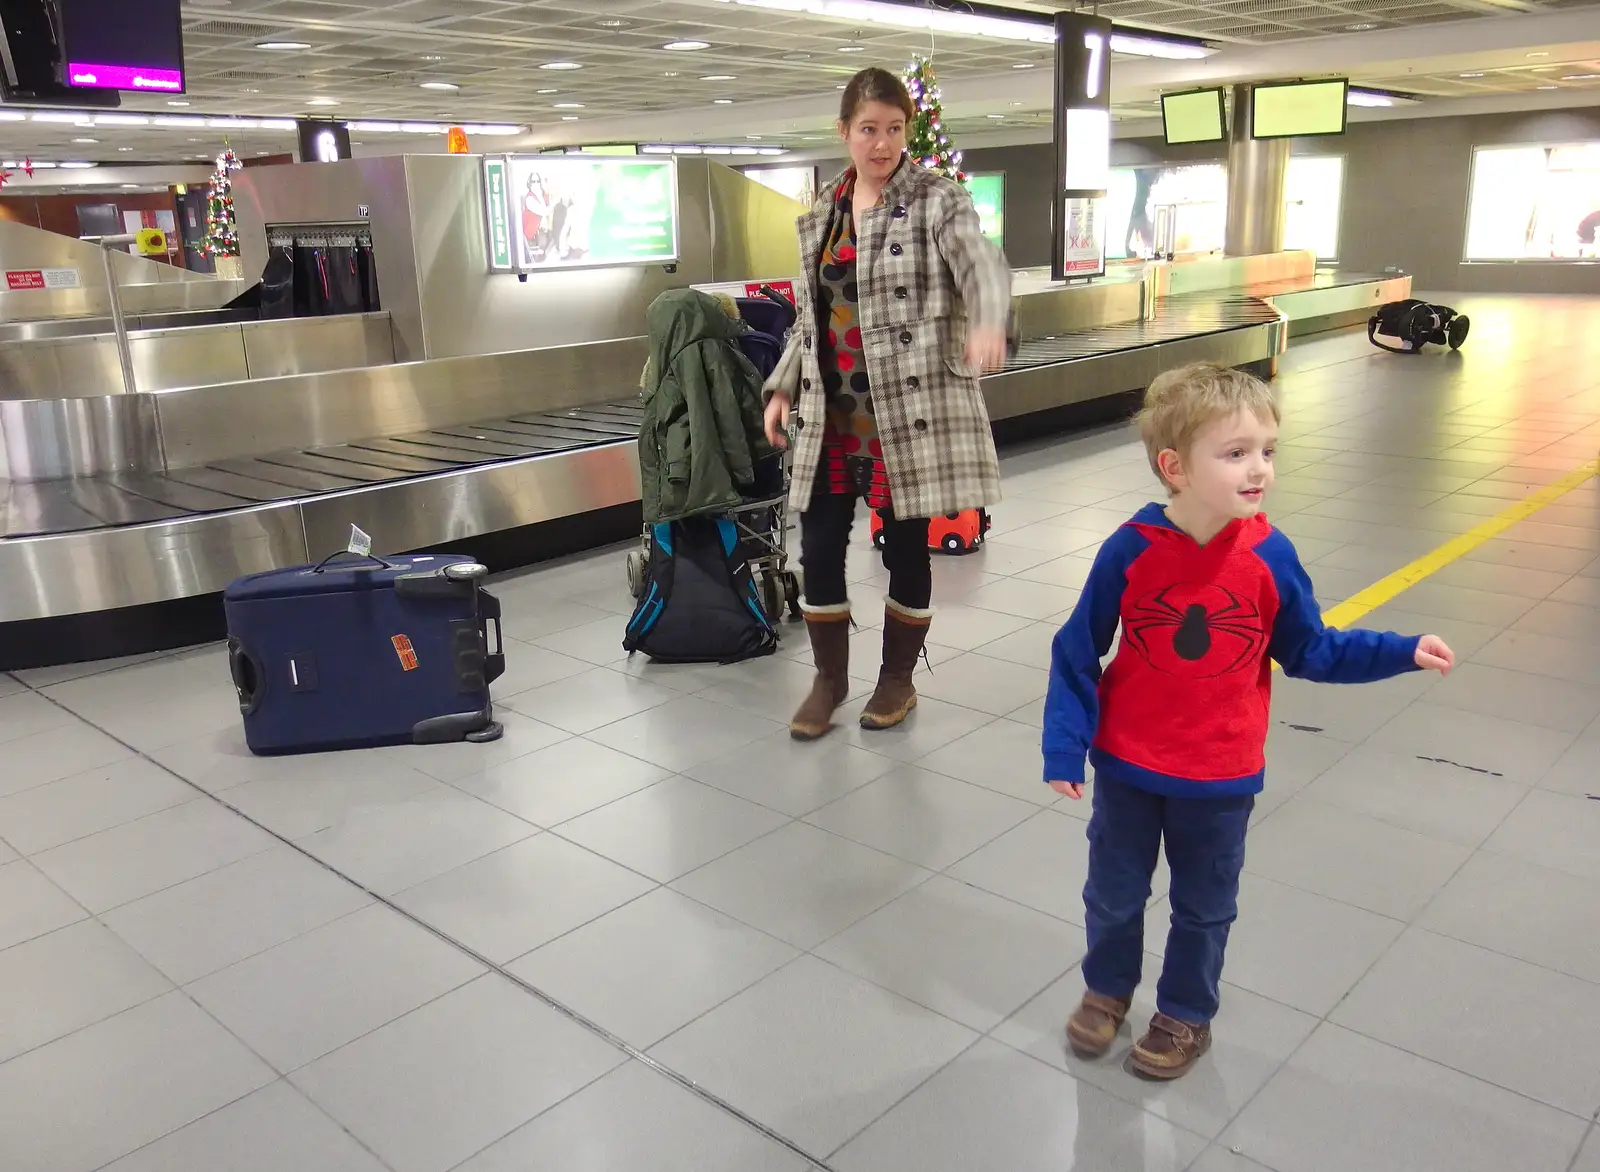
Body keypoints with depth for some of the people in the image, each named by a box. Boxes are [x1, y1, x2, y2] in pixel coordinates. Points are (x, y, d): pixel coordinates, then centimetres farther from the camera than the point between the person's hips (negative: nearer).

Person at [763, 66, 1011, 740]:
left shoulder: (937, 200, -4)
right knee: (819, 548, 5)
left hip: (911, 408, -4)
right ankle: (830, 677, 26)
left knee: (906, 546, 6)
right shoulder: (822, 213, 12)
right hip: (831, 413, 5)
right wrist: (784, 387, 12)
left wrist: (987, 323, -44)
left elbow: (981, 263, -23)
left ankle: (897, 678, 27)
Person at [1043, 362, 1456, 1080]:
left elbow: (1311, 650, 1)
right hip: (1127, 767, -1)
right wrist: (1064, 748, -12)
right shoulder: (1131, 551, -18)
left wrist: (1404, 653, -6)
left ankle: (1186, 1014, 41)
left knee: (1204, 906, 18)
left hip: (1221, 778, 1)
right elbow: (1077, 653, -11)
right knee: (1114, 892, 18)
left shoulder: (1269, 555, -13)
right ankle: (1108, 988, 44)